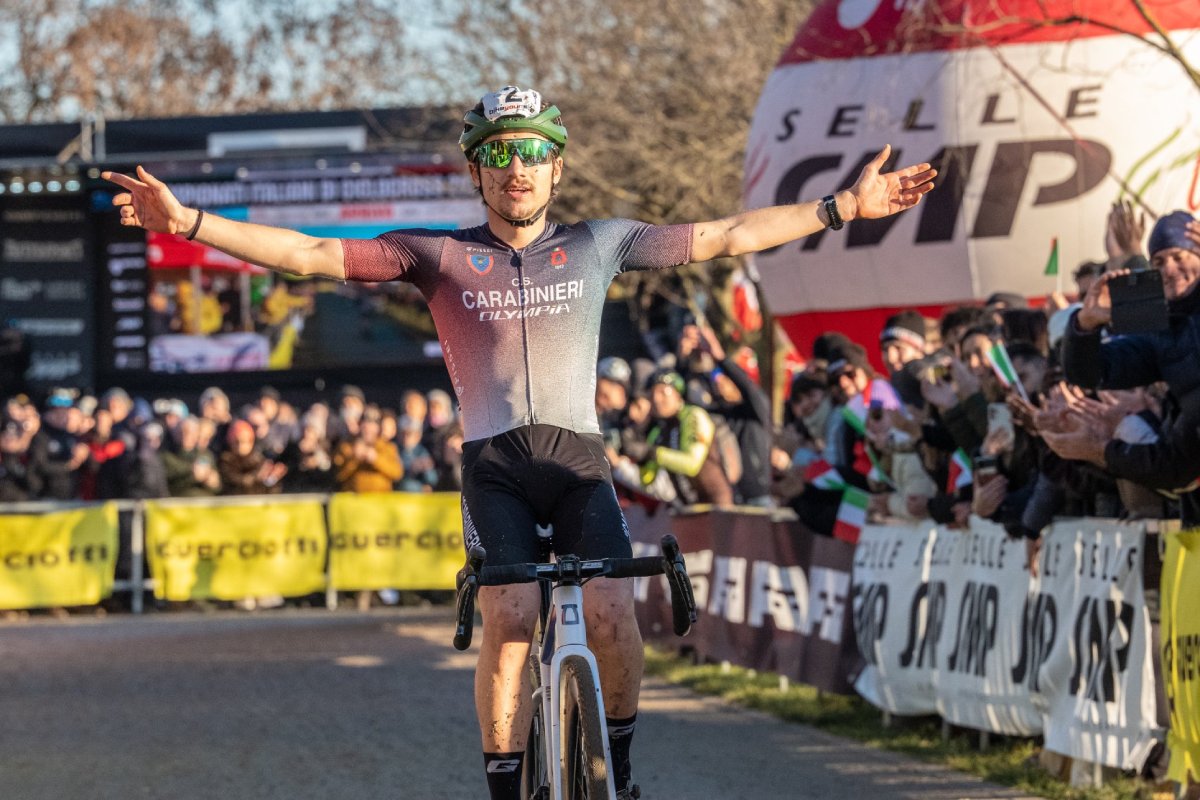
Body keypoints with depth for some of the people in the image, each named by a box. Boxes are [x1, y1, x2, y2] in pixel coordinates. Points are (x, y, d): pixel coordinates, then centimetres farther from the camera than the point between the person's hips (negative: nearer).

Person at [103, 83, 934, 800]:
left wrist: (848, 206, 5)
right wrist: (186, 221, -8)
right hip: (493, 465, -1)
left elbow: (727, 236, 9)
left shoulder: (598, 244, 9)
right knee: (509, 626, -21)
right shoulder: (440, 255, 6)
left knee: (613, 618, -18)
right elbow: (309, 254, 1)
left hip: (578, 456, 1)